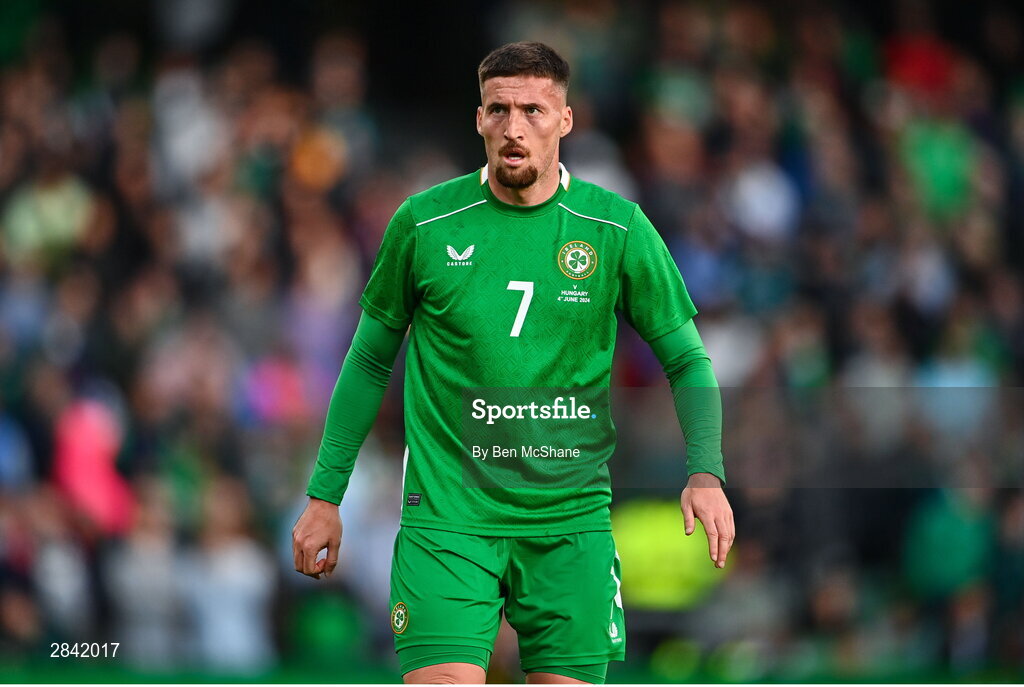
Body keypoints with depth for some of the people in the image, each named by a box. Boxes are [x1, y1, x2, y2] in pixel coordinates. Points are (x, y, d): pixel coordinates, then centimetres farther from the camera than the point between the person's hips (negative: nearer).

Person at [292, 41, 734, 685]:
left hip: (570, 520, 1)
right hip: (447, 517, -1)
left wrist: (705, 472, -10)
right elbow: (370, 361, 11)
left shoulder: (618, 228, 0)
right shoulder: (422, 223, 0)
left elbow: (687, 360, 7)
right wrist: (325, 494, 10)